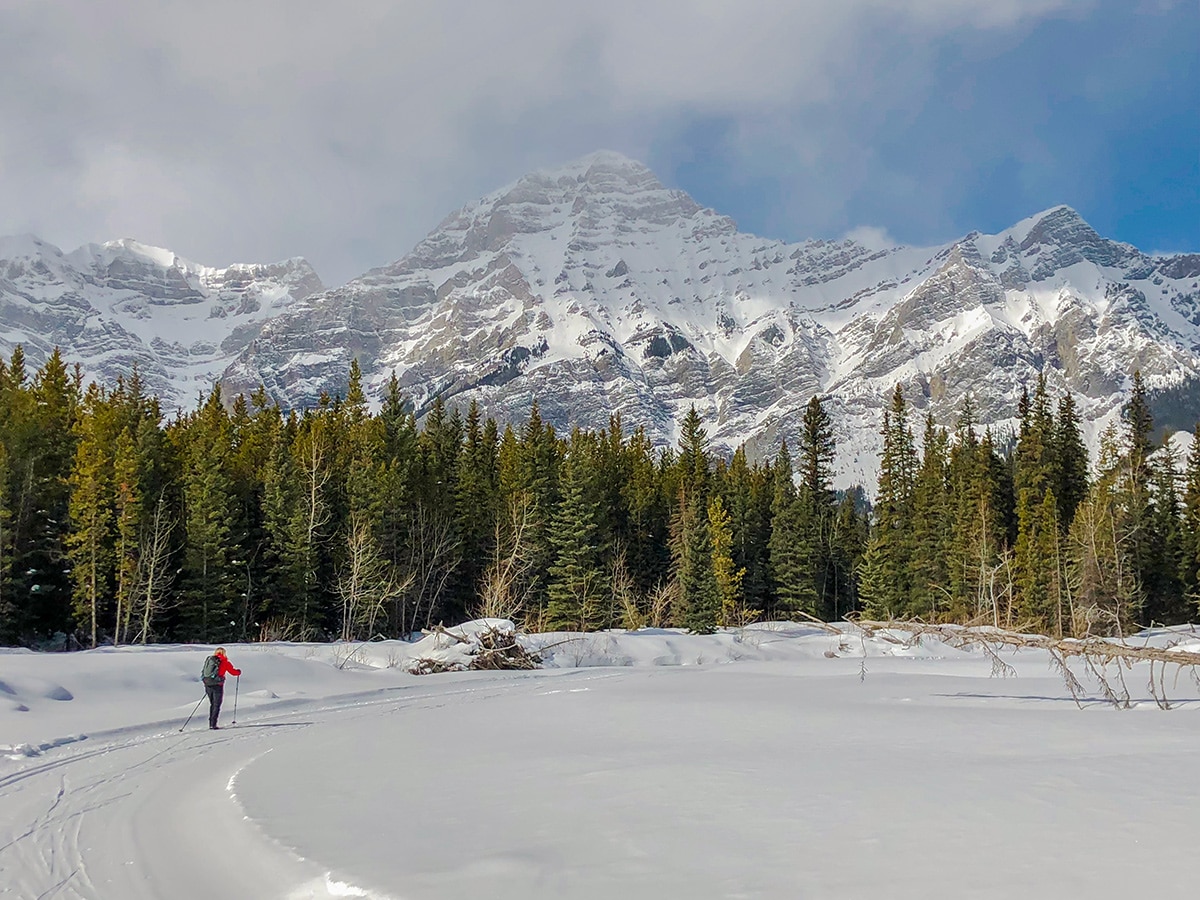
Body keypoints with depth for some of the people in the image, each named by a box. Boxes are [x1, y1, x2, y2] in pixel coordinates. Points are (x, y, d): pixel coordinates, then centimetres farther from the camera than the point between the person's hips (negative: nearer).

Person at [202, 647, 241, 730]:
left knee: (212, 704, 18)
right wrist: (239, 671, 23)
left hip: (207, 685, 5)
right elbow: (233, 672, 2)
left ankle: (211, 723, 18)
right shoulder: (224, 662, -1)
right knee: (216, 705, 1)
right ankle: (213, 724, -5)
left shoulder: (209, 659, 13)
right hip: (217, 686, -5)